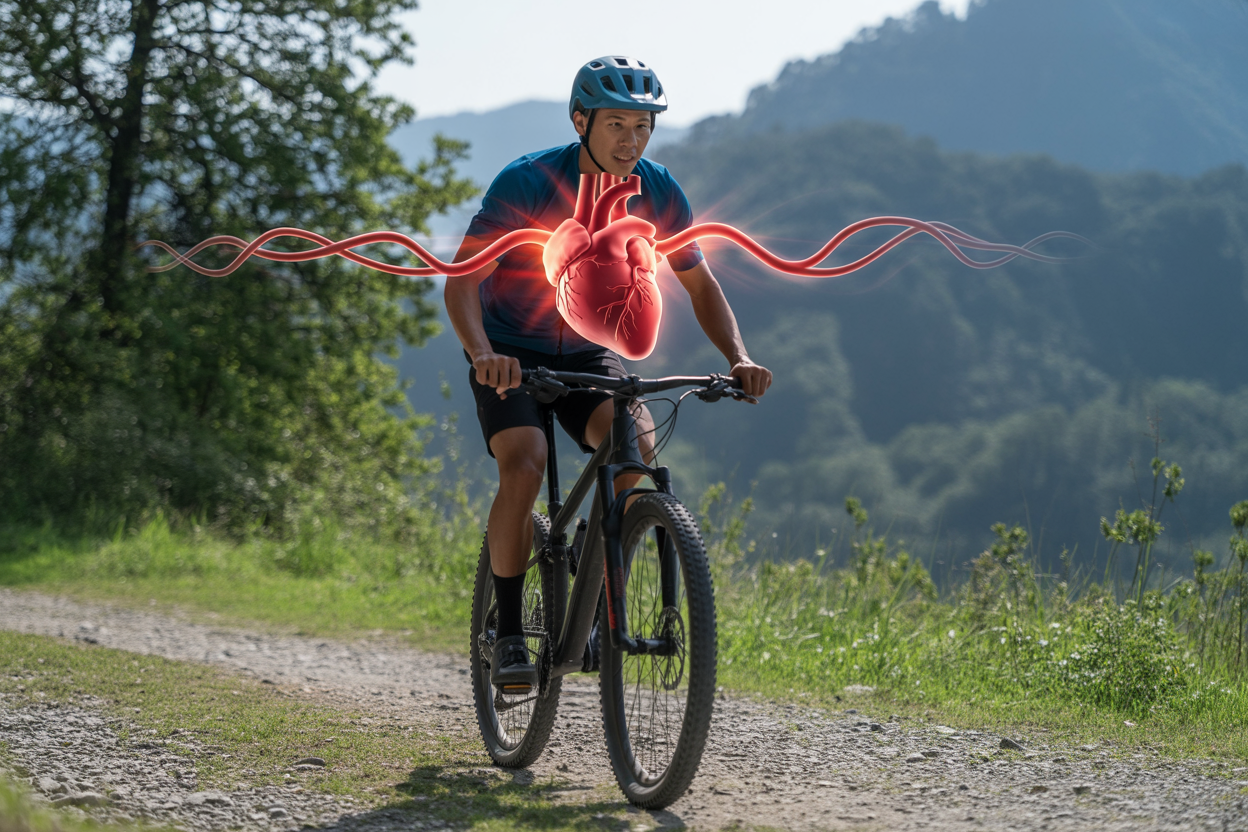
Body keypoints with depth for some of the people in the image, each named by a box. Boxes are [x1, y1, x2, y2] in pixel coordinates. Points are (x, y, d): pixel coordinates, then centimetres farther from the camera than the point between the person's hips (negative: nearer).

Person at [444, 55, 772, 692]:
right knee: (525, 467, -27)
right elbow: (462, 280, -29)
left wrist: (737, 357, -19)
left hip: (587, 350, 3)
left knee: (638, 448, -24)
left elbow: (700, 285, -1)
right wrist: (482, 353, -48)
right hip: (511, 353, -3)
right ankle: (508, 632, -13)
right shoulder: (526, 182, -24)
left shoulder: (657, 193, -11)